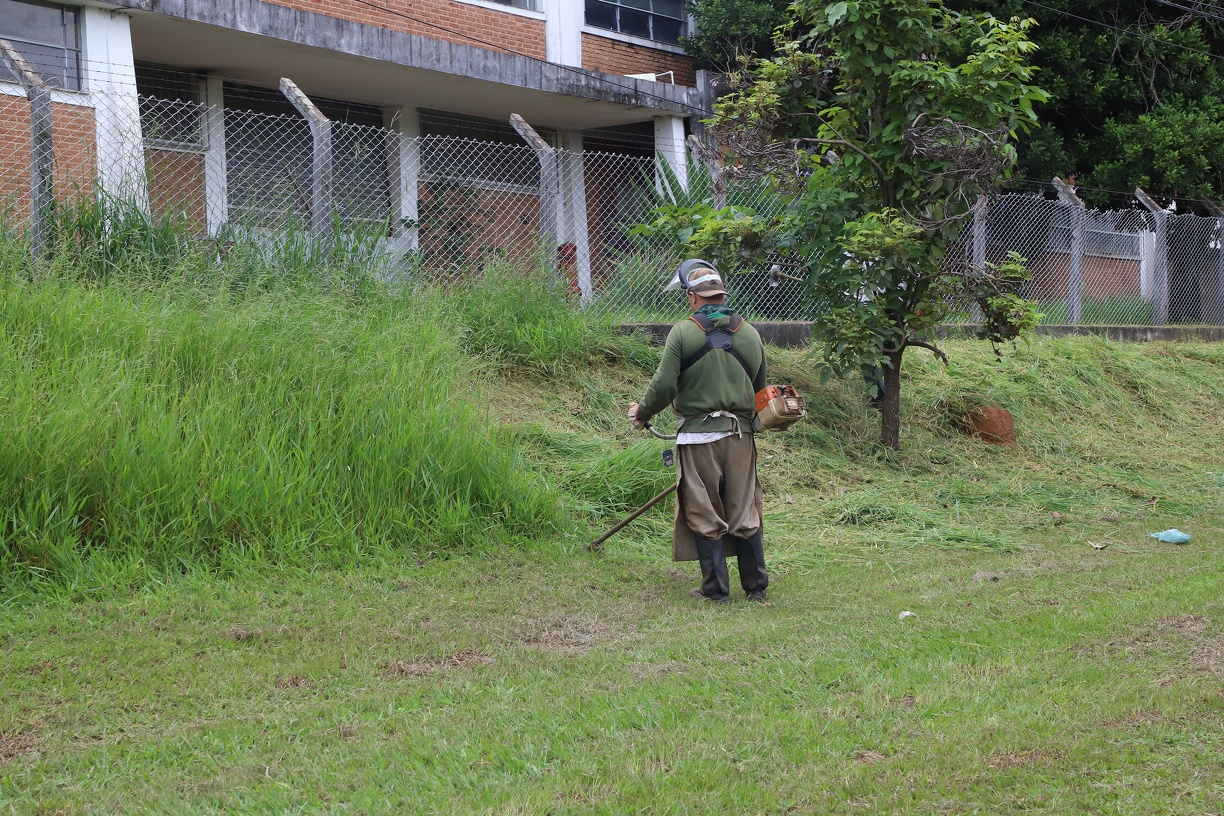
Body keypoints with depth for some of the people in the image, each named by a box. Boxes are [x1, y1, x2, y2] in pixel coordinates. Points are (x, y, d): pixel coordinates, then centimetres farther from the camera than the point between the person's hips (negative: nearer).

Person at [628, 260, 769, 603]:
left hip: (698, 436, -4)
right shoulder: (750, 334, 8)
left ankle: (715, 588, 7)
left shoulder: (683, 332, -6)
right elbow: (760, 390, 16)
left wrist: (642, 413, 8)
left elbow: (663, 386, -10)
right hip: (741, 434, 4)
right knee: (745, 512, 11)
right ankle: (756, 586, 16)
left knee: (706, 516, 4)